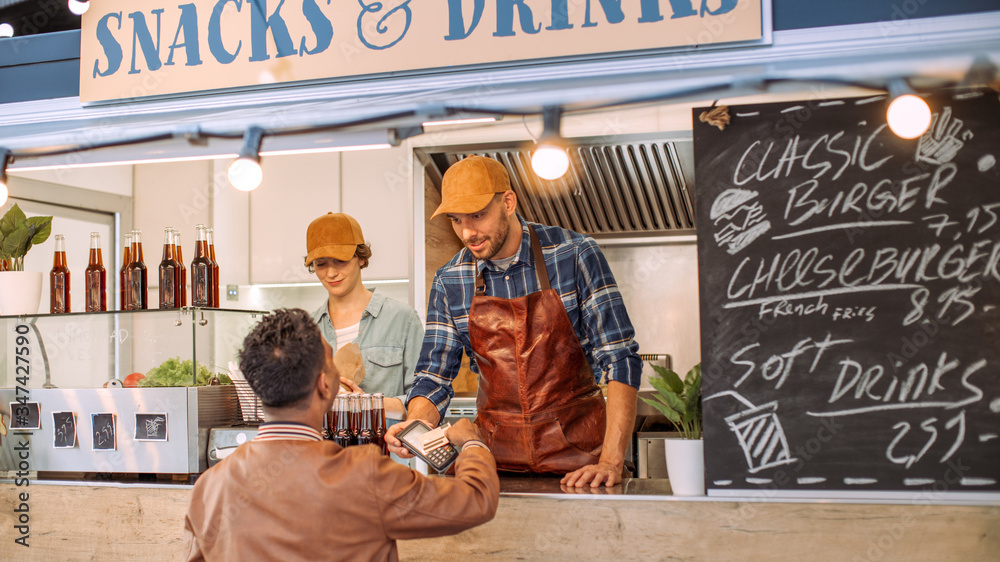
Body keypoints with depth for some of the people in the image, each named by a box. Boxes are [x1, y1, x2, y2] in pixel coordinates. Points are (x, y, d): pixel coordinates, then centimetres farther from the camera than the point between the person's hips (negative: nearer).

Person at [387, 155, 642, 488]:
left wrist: (611, 462, -18)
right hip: (496, 458, 3)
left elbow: (620, 359, -8)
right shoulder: (449, 283, 3)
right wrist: (413, 428, -14)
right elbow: (434, 378, 8)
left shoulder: (575, 256, -6)